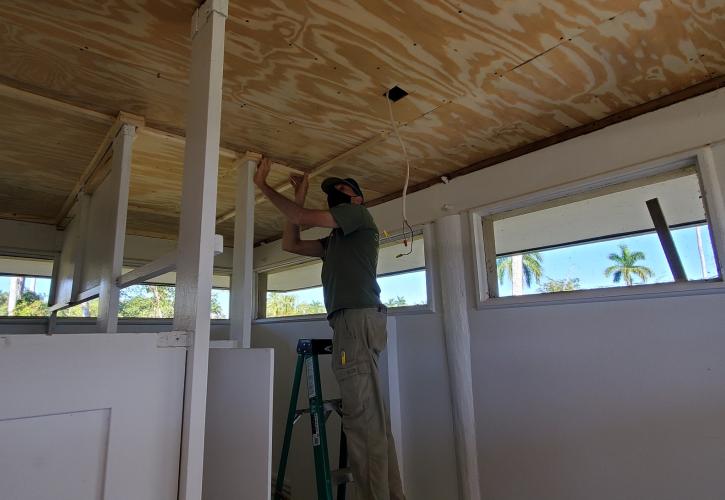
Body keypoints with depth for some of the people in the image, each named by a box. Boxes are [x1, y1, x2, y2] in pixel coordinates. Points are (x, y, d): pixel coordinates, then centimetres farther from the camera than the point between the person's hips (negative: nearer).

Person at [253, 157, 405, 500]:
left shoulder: (359, 214, 8)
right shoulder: (336, 239, 31)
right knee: (371, 417, 7)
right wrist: (300, 196, 31)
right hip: (352, 322, 9)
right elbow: (290, 244, 28)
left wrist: (263, 185, 9)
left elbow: (302, 217, -1)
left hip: (358, 318, -9)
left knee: (362, 416, -12)